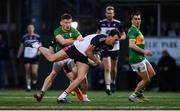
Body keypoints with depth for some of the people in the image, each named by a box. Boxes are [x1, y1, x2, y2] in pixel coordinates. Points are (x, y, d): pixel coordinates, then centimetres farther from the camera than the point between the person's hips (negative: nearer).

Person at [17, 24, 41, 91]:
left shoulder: (37, 37, 3)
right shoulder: (25, 37, 6)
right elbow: (21, 47, 13)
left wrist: (39, 51, -11)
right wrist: (18, 56, 11)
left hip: (34, 57, -1)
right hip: (26, 57, 1)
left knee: (34, 72, -8)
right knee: (27, 72, -2)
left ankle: (34, 80, 22)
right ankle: (28, 86, 4)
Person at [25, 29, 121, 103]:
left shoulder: (109, 46, -4)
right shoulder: (99, 39, -30)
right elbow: (88, 52, -22)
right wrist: (96, 60, -11)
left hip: (83, 57, 7)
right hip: (76, 48, -7)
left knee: (81, 77, -10)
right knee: (51, 58, -6)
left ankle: (63, 96, -5)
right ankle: (37, 46, 21)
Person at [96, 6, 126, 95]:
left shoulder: (118, 23, -3)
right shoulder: (101, 23, 2)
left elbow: (124, 36, 3)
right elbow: (98, 32, 22)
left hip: (115, 48, 1)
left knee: (113, 68, 14)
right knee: (107, 68, -13)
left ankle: (113, 82, 41)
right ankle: (108, 87, -20)